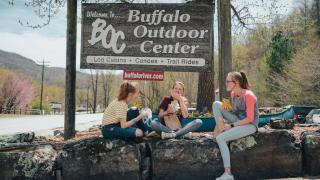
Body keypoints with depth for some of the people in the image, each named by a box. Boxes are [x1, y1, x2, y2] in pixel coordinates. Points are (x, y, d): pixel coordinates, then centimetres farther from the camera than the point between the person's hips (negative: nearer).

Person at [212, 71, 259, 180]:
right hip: (238, 120, 8)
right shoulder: (233, 94, 5)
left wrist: (231, 125, -19)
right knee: (216, 104, -4)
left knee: (220, 138, -26)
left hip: (249, 125, -8)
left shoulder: (248, 95, -20)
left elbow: (249, 119, -21)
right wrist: (228, 108, -6)